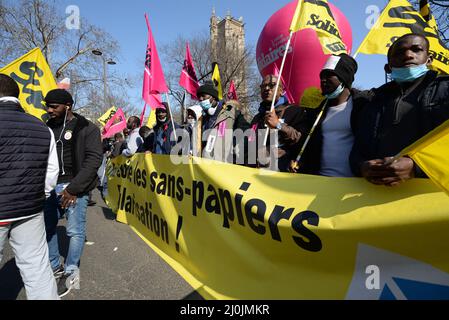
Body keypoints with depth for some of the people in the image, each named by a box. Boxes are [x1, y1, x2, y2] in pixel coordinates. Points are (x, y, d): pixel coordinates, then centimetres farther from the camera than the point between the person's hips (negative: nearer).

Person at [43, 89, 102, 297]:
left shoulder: (87, 128, -5)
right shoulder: (48, 127, 11)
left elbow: (93, 160, -11)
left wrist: (73, 188, -15)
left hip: (74, 186, -5)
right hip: (51, 186, 6)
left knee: (75, 231, 0)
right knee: (46, 227, 11)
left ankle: (71, 273, 17)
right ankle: (55, 268, 29)